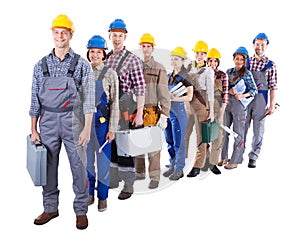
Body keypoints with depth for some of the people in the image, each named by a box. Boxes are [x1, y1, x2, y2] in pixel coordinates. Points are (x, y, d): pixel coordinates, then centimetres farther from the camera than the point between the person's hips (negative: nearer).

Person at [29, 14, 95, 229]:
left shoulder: (81, 64, -1)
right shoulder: (41, 65, 7)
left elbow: (89, 98, -5)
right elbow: (35, 99, 9)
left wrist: (87, 128, -11)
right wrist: (33, 129, 6)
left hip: (73, 121, -3)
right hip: (48, 122, 3)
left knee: (79, 167, 3)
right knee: (49, 166, 11)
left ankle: (81, 210, 18)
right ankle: (50, 208, 27)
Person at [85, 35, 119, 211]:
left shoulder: (110, 74, -4)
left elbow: (115, 103, -5)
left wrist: (112, 129, -9)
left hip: (102, 120, -3)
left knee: (103, 159, 5)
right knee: (87, 159, 12)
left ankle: (103, 197, 19)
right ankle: (90, 194, 27)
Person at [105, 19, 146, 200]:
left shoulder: (133, 60, -7)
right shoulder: (106, 58, 11)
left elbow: (141, 89, -11)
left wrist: (139, 115, -15)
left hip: (125, 106, -6)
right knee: (109, 143, 13)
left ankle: (128, 185, 11)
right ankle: (113, 180, 29)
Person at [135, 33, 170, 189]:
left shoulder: (159, 69, 0)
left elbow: (164, 94, -5)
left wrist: (164, 116, -12)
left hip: (152, 113, -4)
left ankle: (155, 177, 6)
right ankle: (139, 172, 25)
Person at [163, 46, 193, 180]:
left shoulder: (185, 77, -7)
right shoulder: (169, 76, 14)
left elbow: (189, 97, -12)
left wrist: (173, 98, -21)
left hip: (178, 111, -7)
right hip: (167, 110, 7)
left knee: (178, 142, -1)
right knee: (169, 141, 12)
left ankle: (179, 169, 10)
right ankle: (172, 166, 24)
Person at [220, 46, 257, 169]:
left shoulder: (247, 74, -4)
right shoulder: (229, 71, 11)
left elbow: (254, 90, -5)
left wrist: (242, 95, -19)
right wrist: (229, 90, -8)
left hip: (239, 104, -5)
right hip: (227, 103, 5)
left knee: (238, 133, 1)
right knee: (223, 131, 9)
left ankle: (235, 160, 8)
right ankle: (224, 157, 22)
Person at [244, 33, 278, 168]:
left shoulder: (270, 65, 0)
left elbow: (273, 87, -1)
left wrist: (272, 105, -5)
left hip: (260, 100, -1)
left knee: (258, 130, 5)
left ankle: (253, 157, 17)